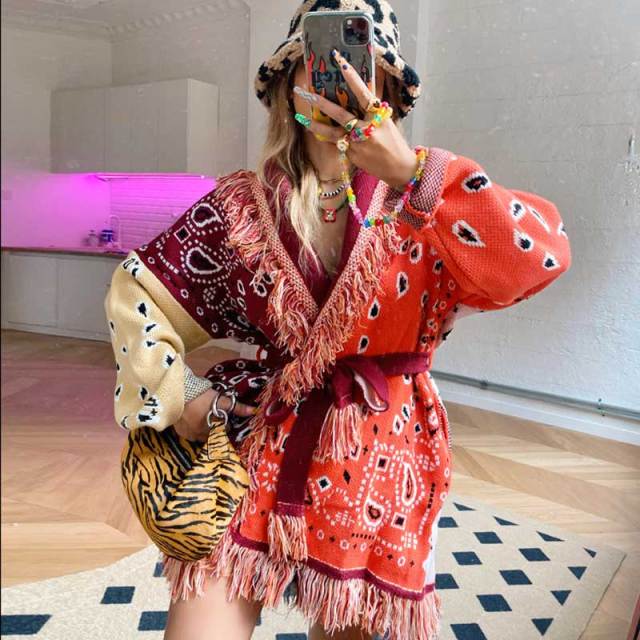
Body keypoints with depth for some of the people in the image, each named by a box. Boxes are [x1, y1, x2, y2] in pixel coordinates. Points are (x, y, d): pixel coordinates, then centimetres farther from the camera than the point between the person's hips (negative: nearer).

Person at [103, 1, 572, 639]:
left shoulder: (424, 206, -5)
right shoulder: (243, 205, -2)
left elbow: (541, 257, -23)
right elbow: (136, 291, 6)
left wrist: (409, 169, -30)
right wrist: (176, 396, -4)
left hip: (376, 470, 1)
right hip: (259, 459, 0)